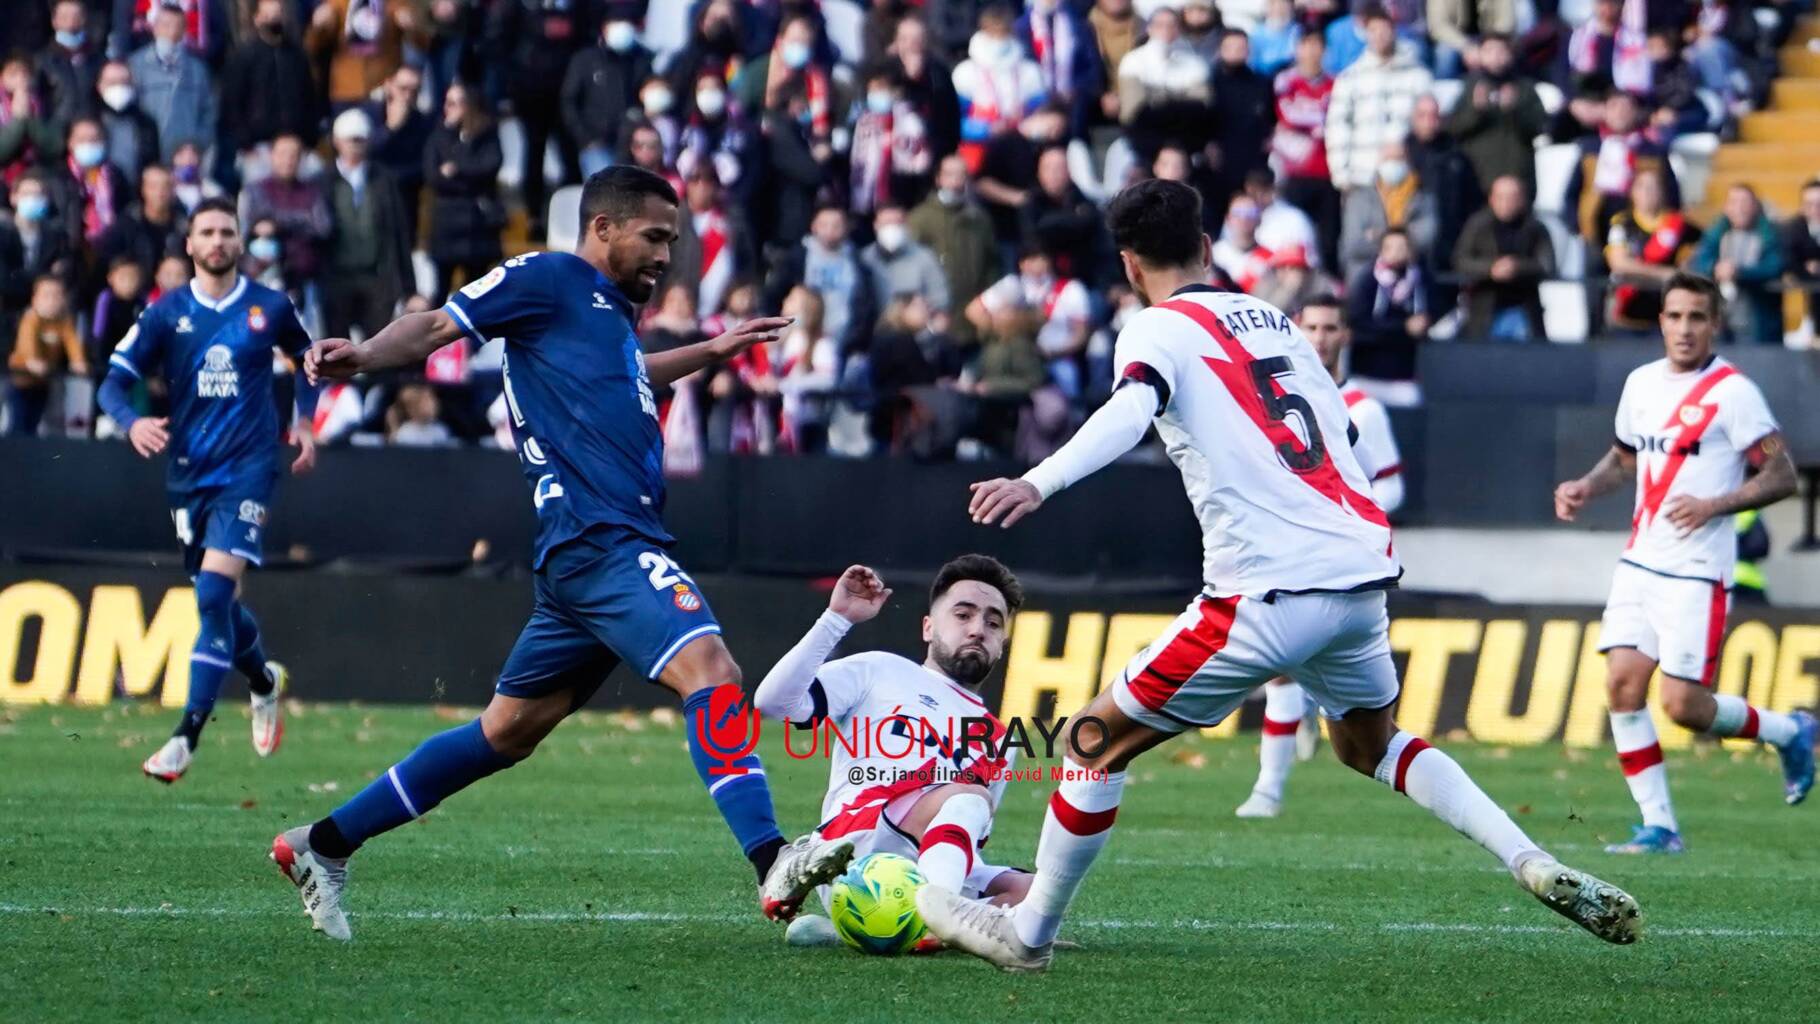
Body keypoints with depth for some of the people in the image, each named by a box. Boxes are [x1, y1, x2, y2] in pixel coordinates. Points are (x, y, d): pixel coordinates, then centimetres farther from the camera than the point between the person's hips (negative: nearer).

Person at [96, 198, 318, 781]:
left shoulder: (270, 309, 1)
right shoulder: (164, 315, 1)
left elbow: (307, 358, 20)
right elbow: (114, 382, -3)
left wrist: (305, 419, 8)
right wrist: (132, 422, -23)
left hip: (248, 469, -3)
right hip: (188, 475, 3)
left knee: (214, 595, -18)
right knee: (216, 602, 13)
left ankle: (187, 737, -20)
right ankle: (265, 681, 45)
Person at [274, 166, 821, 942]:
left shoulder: (612, 310, 26)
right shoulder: (548, 280, 0)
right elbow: (441, 325, -7)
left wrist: (711, 352, 51)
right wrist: (366, 356, -25)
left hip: (611, 547, 10)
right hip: (597, 537, -10)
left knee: (508, 731, 14)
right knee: (710, 670, -25)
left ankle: (322, 846, 21)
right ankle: (773, 868, -36)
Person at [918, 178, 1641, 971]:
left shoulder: (1157, 330, 0)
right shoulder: (1273, 320, 22)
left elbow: (1130, 412, -21)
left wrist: (1036, 483, -36)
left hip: (1271, 592, -7)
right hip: (1362, 569, 7)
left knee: (1097, 742, 7)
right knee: (1370, 744, 31)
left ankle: (1029, 933, 13)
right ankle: (1536, 867, 15)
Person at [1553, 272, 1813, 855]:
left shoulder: (1733, 392, -8)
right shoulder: (1641, 384, 11)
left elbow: (1781, 477, -9)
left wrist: (1714, 505, -21)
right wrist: (1586, 488, 8)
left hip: (1697, 572, -6)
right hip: (1640, 562, 6)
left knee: (1682, 704, -11)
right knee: (1622, 682, -8)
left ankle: (1788, 733, 17)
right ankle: (1659, 825, 1)